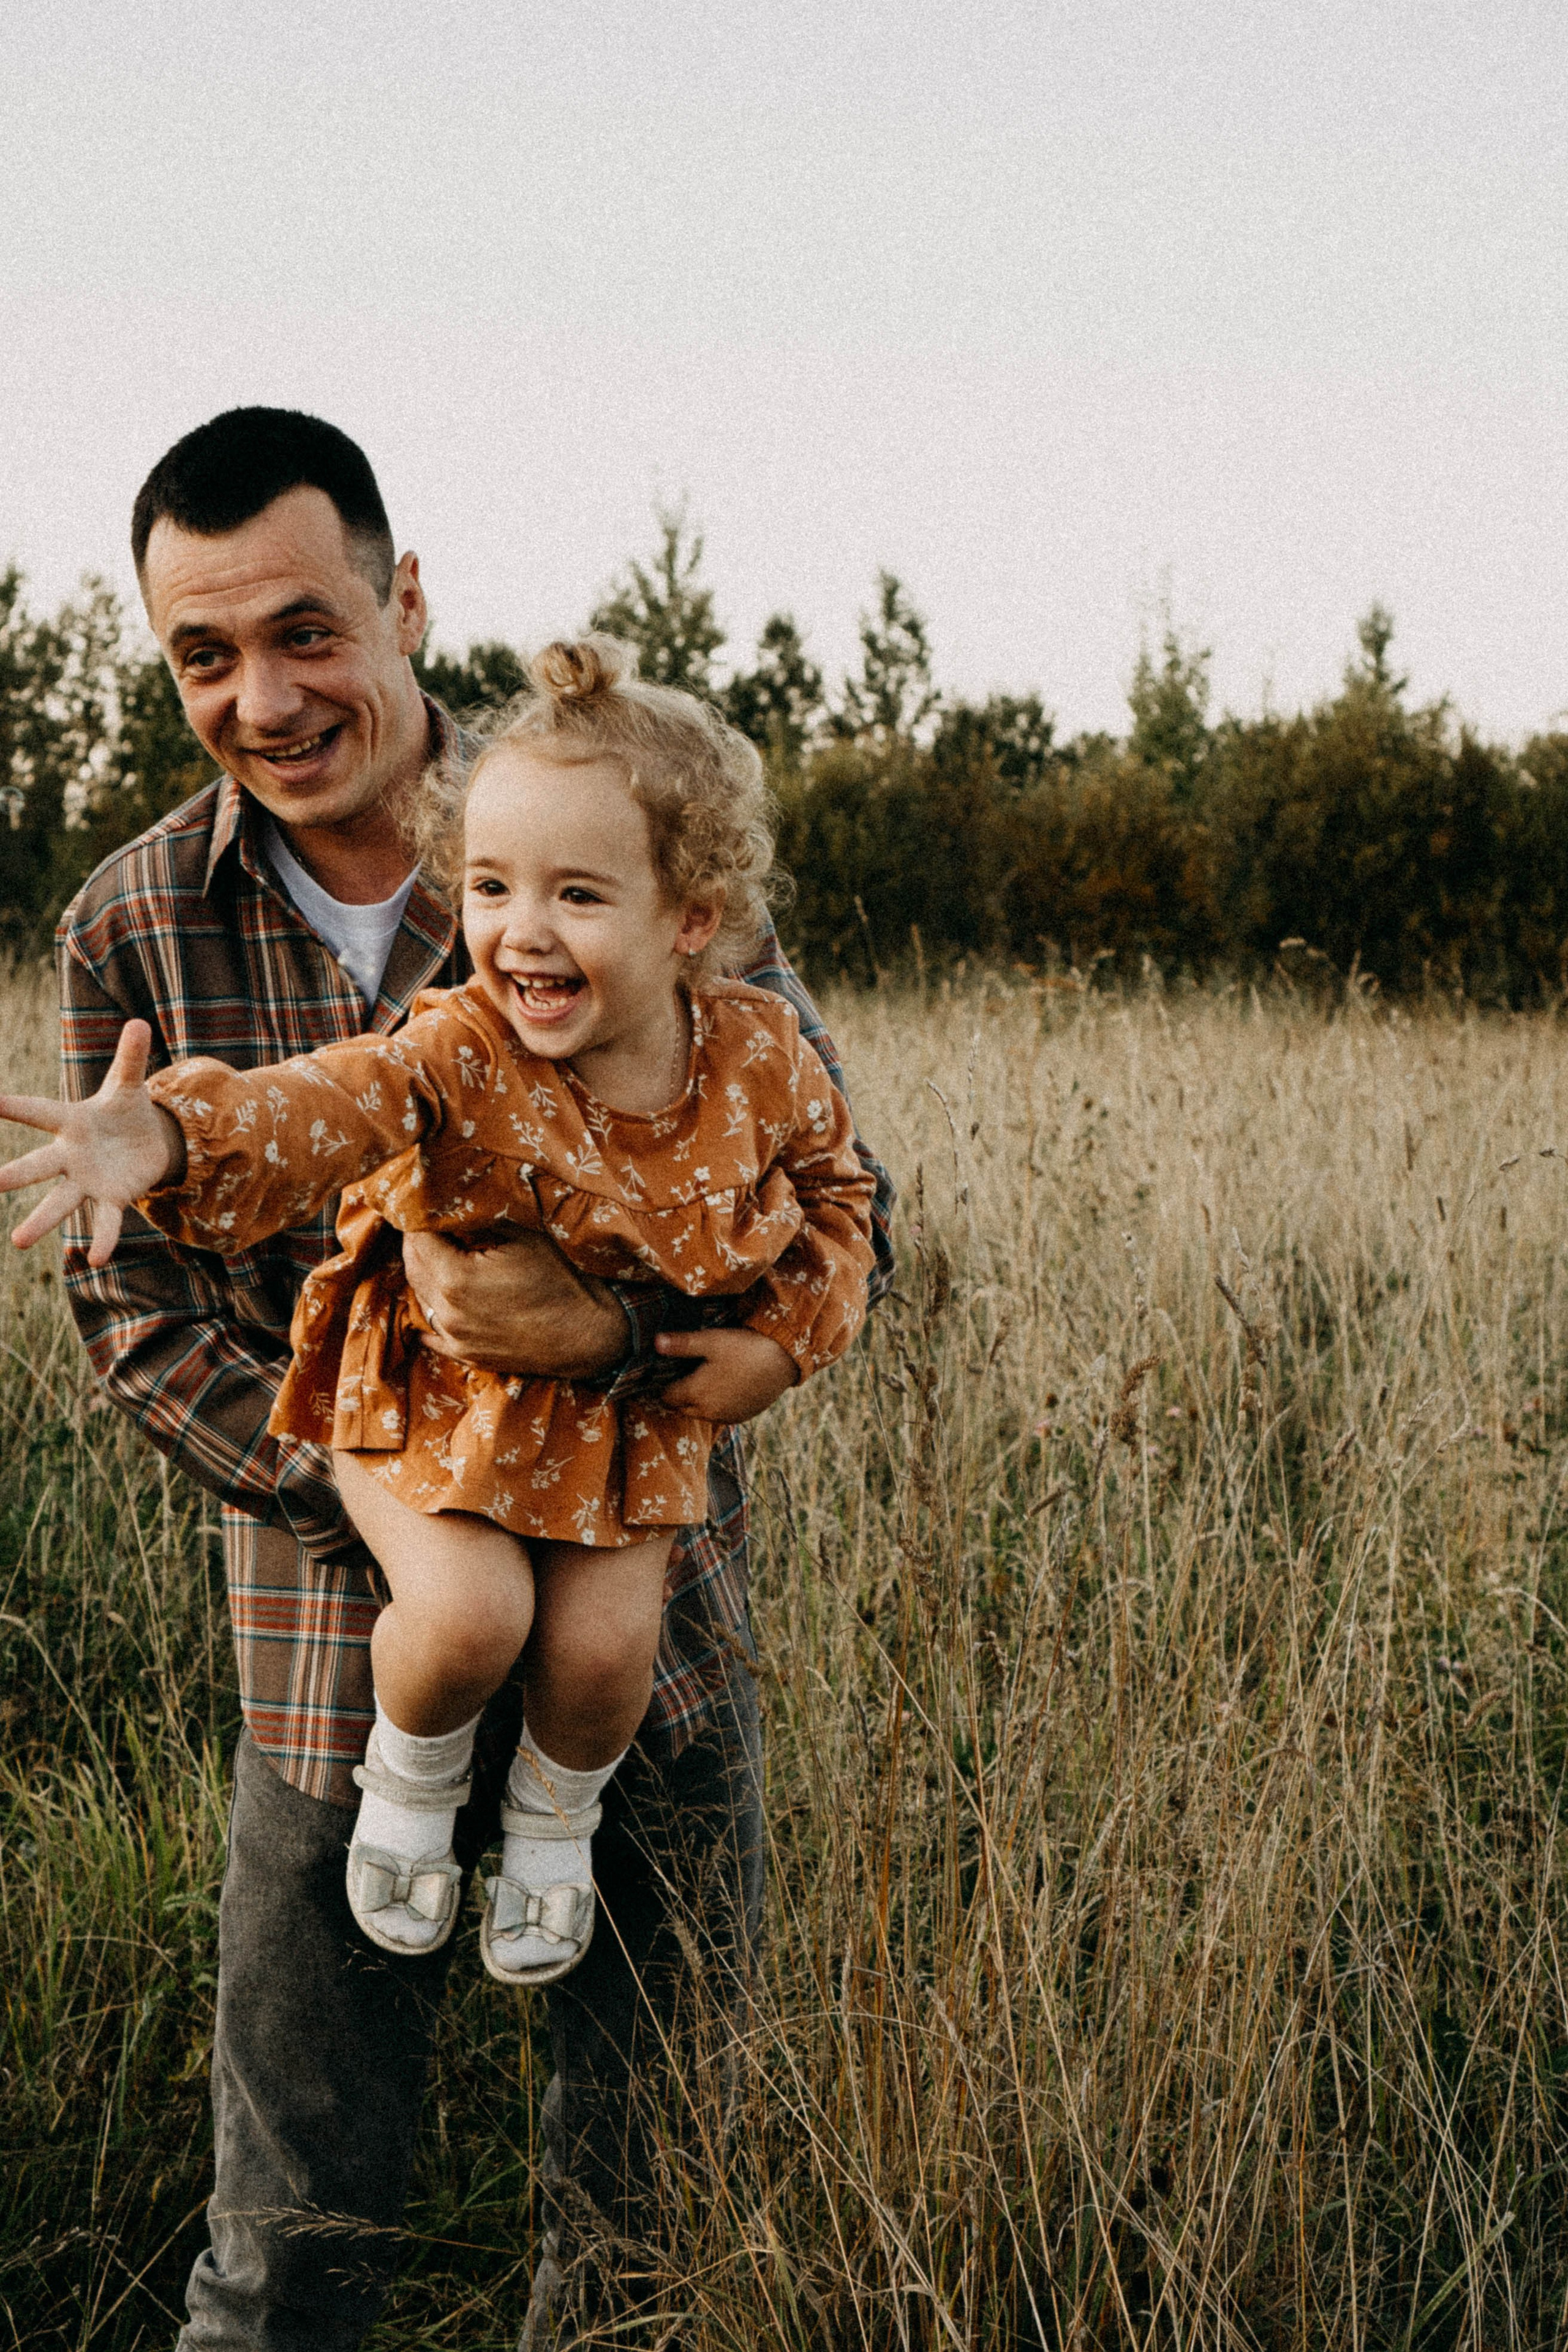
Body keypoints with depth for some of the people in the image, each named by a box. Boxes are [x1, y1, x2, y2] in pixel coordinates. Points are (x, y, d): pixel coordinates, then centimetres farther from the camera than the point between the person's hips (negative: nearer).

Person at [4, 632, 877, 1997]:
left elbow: (831, 1182, 7)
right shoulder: (459, 1057, -26)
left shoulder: (760, 1059, -14)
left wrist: (792, 1328, -6)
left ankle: (556, 1812, 25)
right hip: (438, 1389, -2)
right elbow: (322, 1109, -46)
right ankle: (411, 1776, 14)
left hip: (635, 1412, 3)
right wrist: (169, 1139, -66)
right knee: (470, 1614, -22)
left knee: (606, 1644, -10)